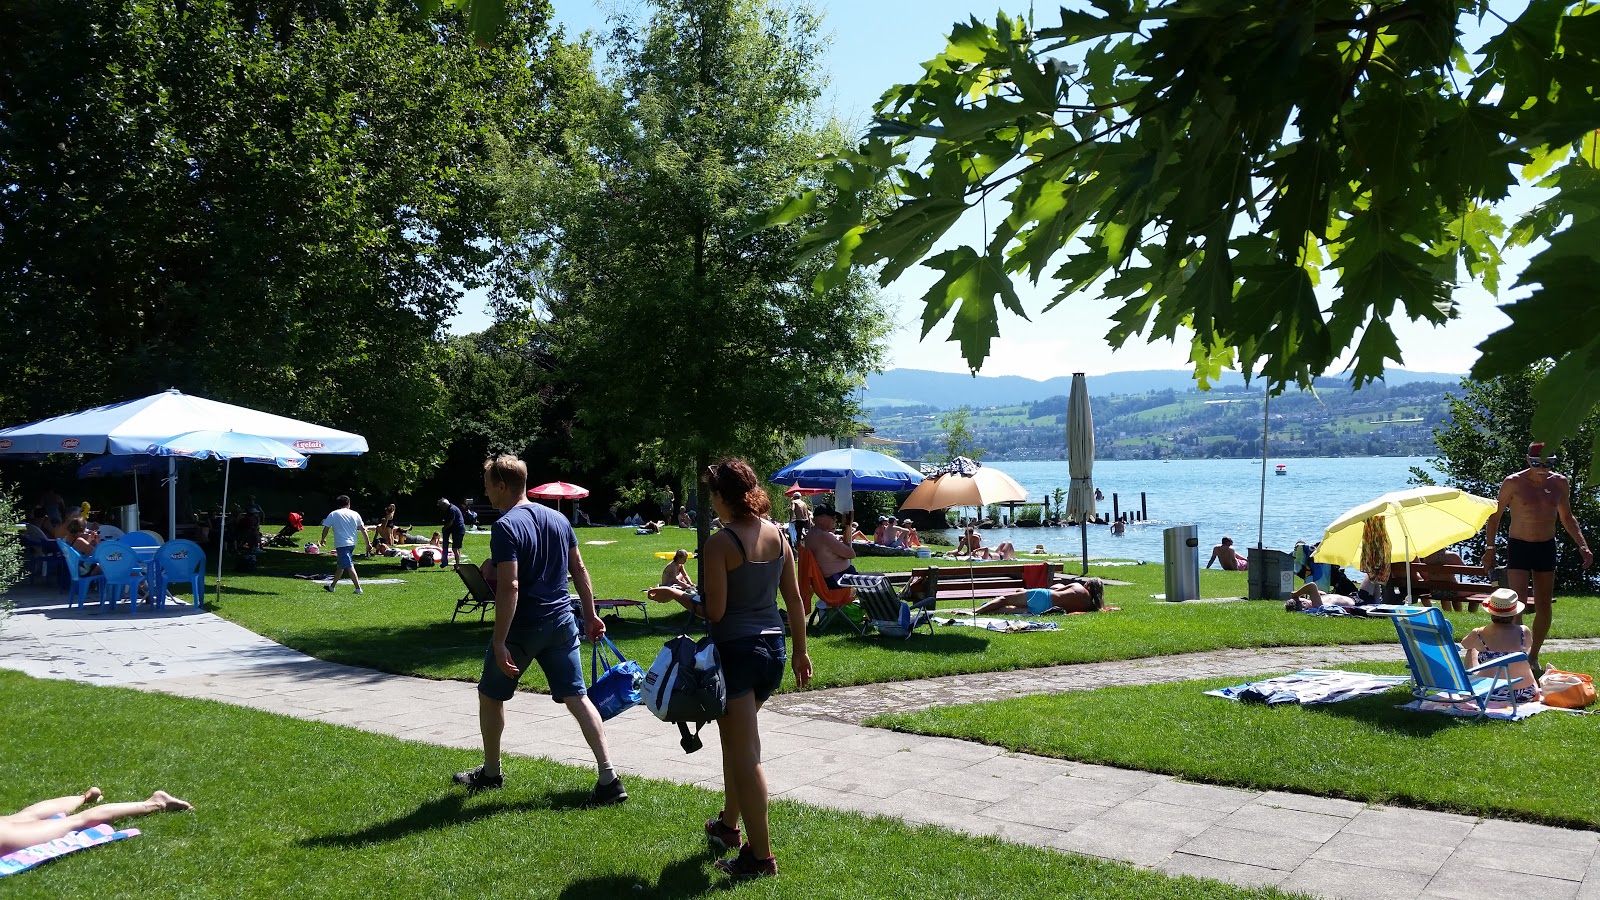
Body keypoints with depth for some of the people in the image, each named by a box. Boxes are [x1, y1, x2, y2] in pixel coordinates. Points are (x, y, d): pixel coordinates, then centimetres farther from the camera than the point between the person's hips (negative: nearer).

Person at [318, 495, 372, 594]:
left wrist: (323, 539, 20)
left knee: (349, 566, -10)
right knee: (340, 565, 19)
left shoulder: (333, 514, -1)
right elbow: (363, 529, 3)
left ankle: (358, 588, -18)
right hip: (352, 543, 5)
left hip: (341, 544, -5)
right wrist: (368, 543, 7)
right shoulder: (355, 514, 5)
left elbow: (326, 528, 2)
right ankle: (332, 586, 31)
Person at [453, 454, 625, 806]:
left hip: (522, 627, -6)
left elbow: (509, 586, -22)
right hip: (561, 622, 6)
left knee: (491, 695, 16)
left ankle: (491, 772, 31)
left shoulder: (505, 526, -15)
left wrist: (499, 642, -21)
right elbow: (579, 570, 11)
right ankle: (609, 779, -3)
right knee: (577, 697, 5)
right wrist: (590, 615, 18)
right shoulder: (557, 518, 8)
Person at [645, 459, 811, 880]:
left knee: (745, 753, 0)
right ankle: (728, 824, 40)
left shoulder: (720, 542, -15)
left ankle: (761, 856, 5)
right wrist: (800, 651, 16)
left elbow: (714, 610, -16)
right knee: (736, 739, 25)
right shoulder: (777, 535, 5)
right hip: (773, 648, 7)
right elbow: (795, 600, 8)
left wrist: (676, 594, 0)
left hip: (735, 650, -7)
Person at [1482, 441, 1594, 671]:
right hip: (1518, 547, -4)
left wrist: (1582, 546, 4)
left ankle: (1533, 656, 24)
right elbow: (1495, 516, -2)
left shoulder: (1560, 483, 2)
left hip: (1546, 548, 4)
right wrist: (1490, 549, -7)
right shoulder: (1513, 483, -10)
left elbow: (1567, 518, 15)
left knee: (1544, 606, 9)